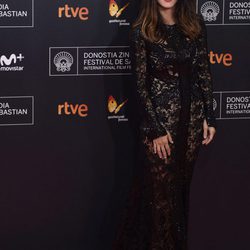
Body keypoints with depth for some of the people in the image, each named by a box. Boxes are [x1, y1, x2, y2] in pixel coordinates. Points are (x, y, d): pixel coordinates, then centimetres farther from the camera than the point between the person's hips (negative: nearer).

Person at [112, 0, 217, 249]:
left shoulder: (195, 24, 3)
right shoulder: (141, 31, -8)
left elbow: (204, 71, 7)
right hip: (160, 115, -4)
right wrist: (156, 128, -11)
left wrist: (209, 116, 4)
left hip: (192, 114, 4)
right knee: (161, 189, 2)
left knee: (182, 186, 12)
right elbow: (141, 84, -8)